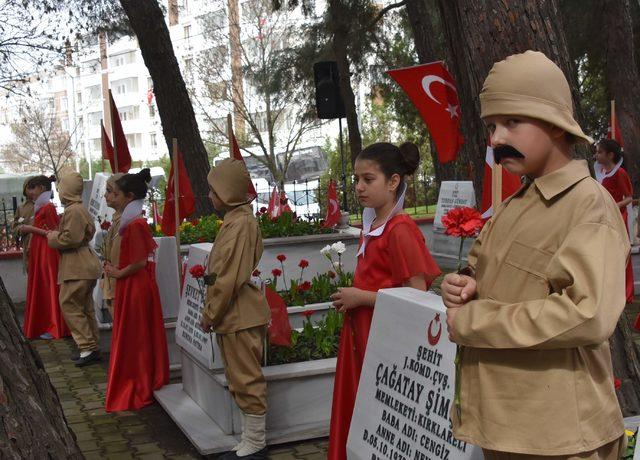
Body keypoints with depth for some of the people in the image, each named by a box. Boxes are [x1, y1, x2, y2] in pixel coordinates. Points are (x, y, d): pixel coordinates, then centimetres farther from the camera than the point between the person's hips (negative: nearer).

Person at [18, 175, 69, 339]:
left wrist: (32, 229, -17)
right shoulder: (41, 207, 12)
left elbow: (54, 233, -19)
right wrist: (29, 229, 9)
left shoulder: (48, 207, -15)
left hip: (48, 253, -9)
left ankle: (54, 328, 4)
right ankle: (44, 324, 21)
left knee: (49, 288, -3)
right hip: (40, 253, 9)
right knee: (41, 288, 13)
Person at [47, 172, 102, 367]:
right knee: (85, 307, 13)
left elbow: (70, 238, -24)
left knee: (69, 305, -7)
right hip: (83, 265, 10)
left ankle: (88, 348, -6)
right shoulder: (79, 209, 16)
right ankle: (90, 349, 19)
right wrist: (56, 234, 13)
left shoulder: (73, 211, -16)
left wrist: (52, 237, -6)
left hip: (77, 268, -10)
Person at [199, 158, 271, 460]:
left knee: (246, 380, 0)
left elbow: (228, 279, -21)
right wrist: (213, 312, 17)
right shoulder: (238, 219, 12)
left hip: (239, 318, -10)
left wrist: (210, 314, -12)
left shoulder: (239, 223, -18)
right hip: (237, 316, 10)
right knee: (243, 380, 15)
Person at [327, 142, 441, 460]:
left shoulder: (400, 230, -17)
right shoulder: (371, 226, 8)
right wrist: (350, 297, 6)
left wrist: (361, 297, -16)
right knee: (356, 413, 16)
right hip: (360, 336, 8)